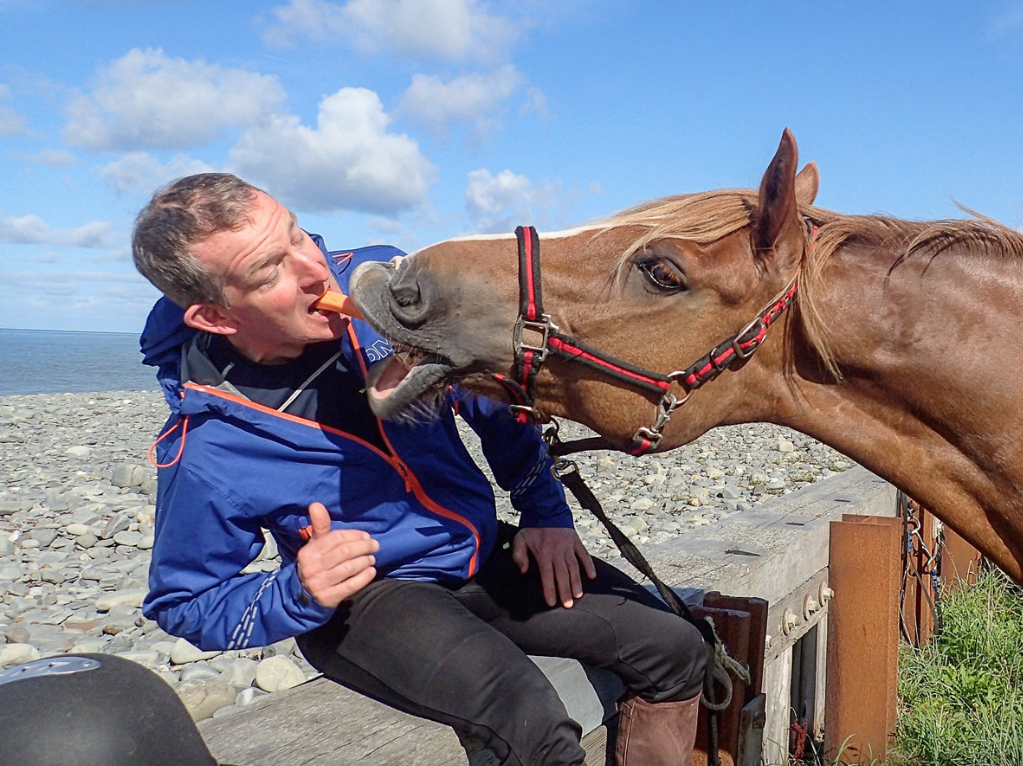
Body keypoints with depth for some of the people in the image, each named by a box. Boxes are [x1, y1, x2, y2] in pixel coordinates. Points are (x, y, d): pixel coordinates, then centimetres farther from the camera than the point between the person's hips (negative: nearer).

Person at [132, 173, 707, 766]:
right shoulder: (204, 454, -21)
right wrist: (299, 594, -24)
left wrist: (547, 512, 5)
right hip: (371, 597, -5)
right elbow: (183, 605, -5)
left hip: (487, 555, 5)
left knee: (676, 651, -1)